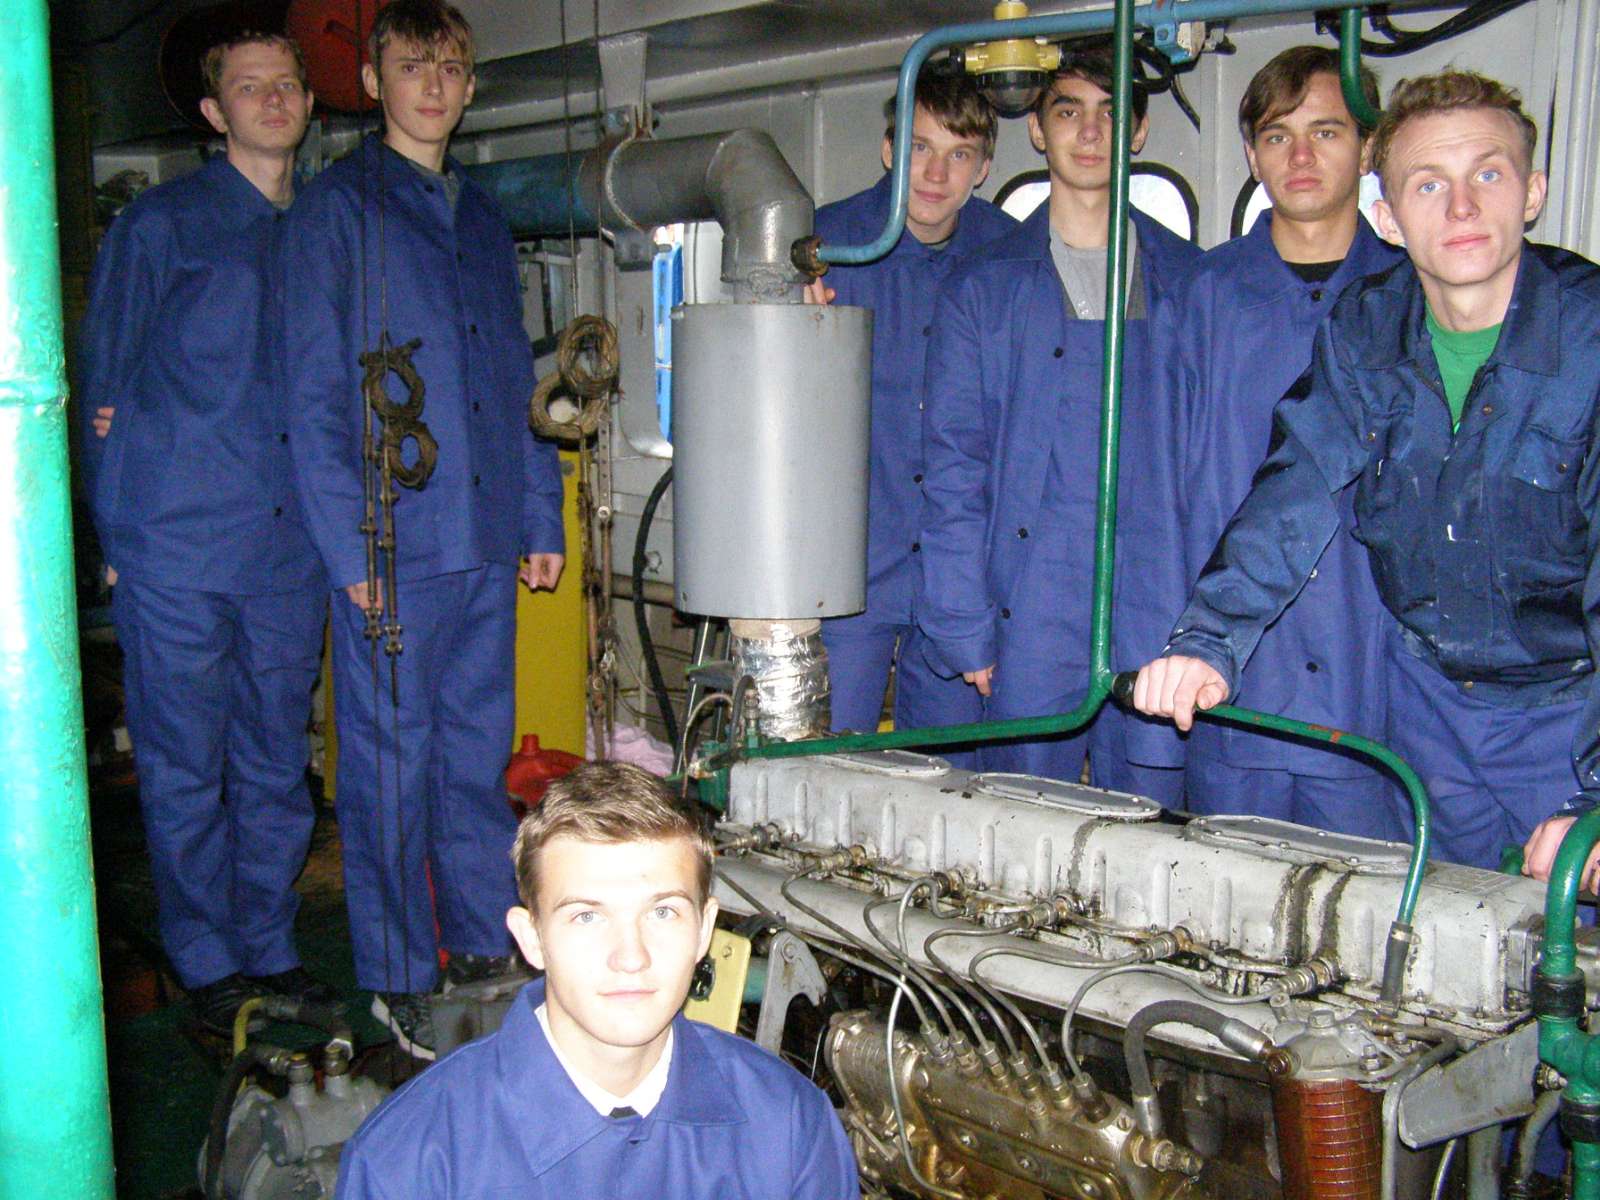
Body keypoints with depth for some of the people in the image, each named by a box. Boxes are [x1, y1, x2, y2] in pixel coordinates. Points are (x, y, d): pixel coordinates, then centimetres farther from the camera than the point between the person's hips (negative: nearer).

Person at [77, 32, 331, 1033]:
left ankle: (272, 950, 24)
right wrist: (118, 532, -2)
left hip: (291, 545, 4)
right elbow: (106, 385, 3)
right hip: (180, 545, -4)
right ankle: (209, 964, 17)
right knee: (186, 769, 3)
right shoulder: (162, 224, 2)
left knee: (278, 762, 11)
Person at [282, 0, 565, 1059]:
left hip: (486, 539, 5)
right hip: (391, 543, -5)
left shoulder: (483, 218, 18)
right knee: (392, 764, 2)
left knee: (478, 753, 12)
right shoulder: (338, 207, 1)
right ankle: (400, 980, 13)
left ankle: (487, 947, 24)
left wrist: (542, 517, 13)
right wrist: (348, 543, -12)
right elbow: (315, 390, -5)